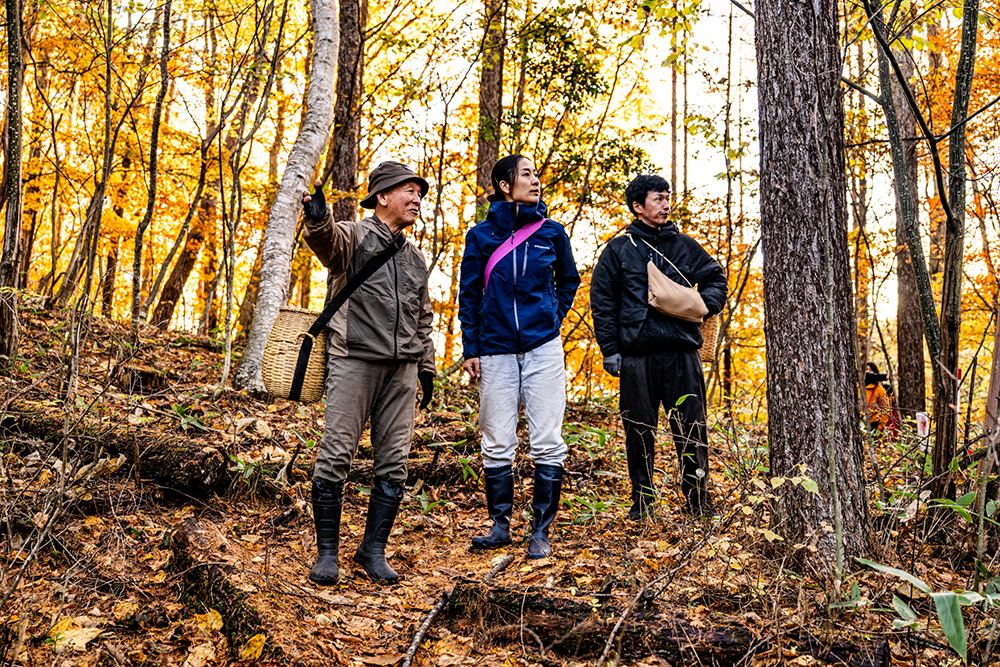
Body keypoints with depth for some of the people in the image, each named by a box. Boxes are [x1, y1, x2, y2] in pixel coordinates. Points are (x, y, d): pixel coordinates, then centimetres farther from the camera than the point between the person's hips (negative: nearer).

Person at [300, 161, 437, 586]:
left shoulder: (415, 259, 22)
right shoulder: (353, 237, 2)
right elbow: (328, 240, -23)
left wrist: (426, 367, 22)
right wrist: (318, 218, -46)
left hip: (401, 371, 6)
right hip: (354, 362, -6)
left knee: (394, 464, 4)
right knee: (336, 457, -5)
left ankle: (373, 550, 16)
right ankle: (327, 552, 7)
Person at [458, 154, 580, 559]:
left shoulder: (551, 232, 5)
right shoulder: (482, 235, 3)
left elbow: (569, 280, 21)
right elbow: (469, 294, 7)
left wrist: (554, 318, 9)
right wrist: (470, 349, 2)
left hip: (543, 347, 0)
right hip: (496, 350, 0)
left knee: (547, 442, -2)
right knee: (497, 443, 4)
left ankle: (540, 532, 8)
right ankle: (500, 525, 18)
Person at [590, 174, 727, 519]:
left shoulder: (684, 246, 13)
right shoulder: (619, 249, 6)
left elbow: (716, 278, 23)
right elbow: (602, 300, 4)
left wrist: (704, 304, 1)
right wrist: (610, 349, -3)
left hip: (682, 351, 2)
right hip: (636, 353, -2)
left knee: (691, 428, 2)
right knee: (639, 429, 4)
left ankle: (698, 499, 14)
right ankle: (642, 499, 17)